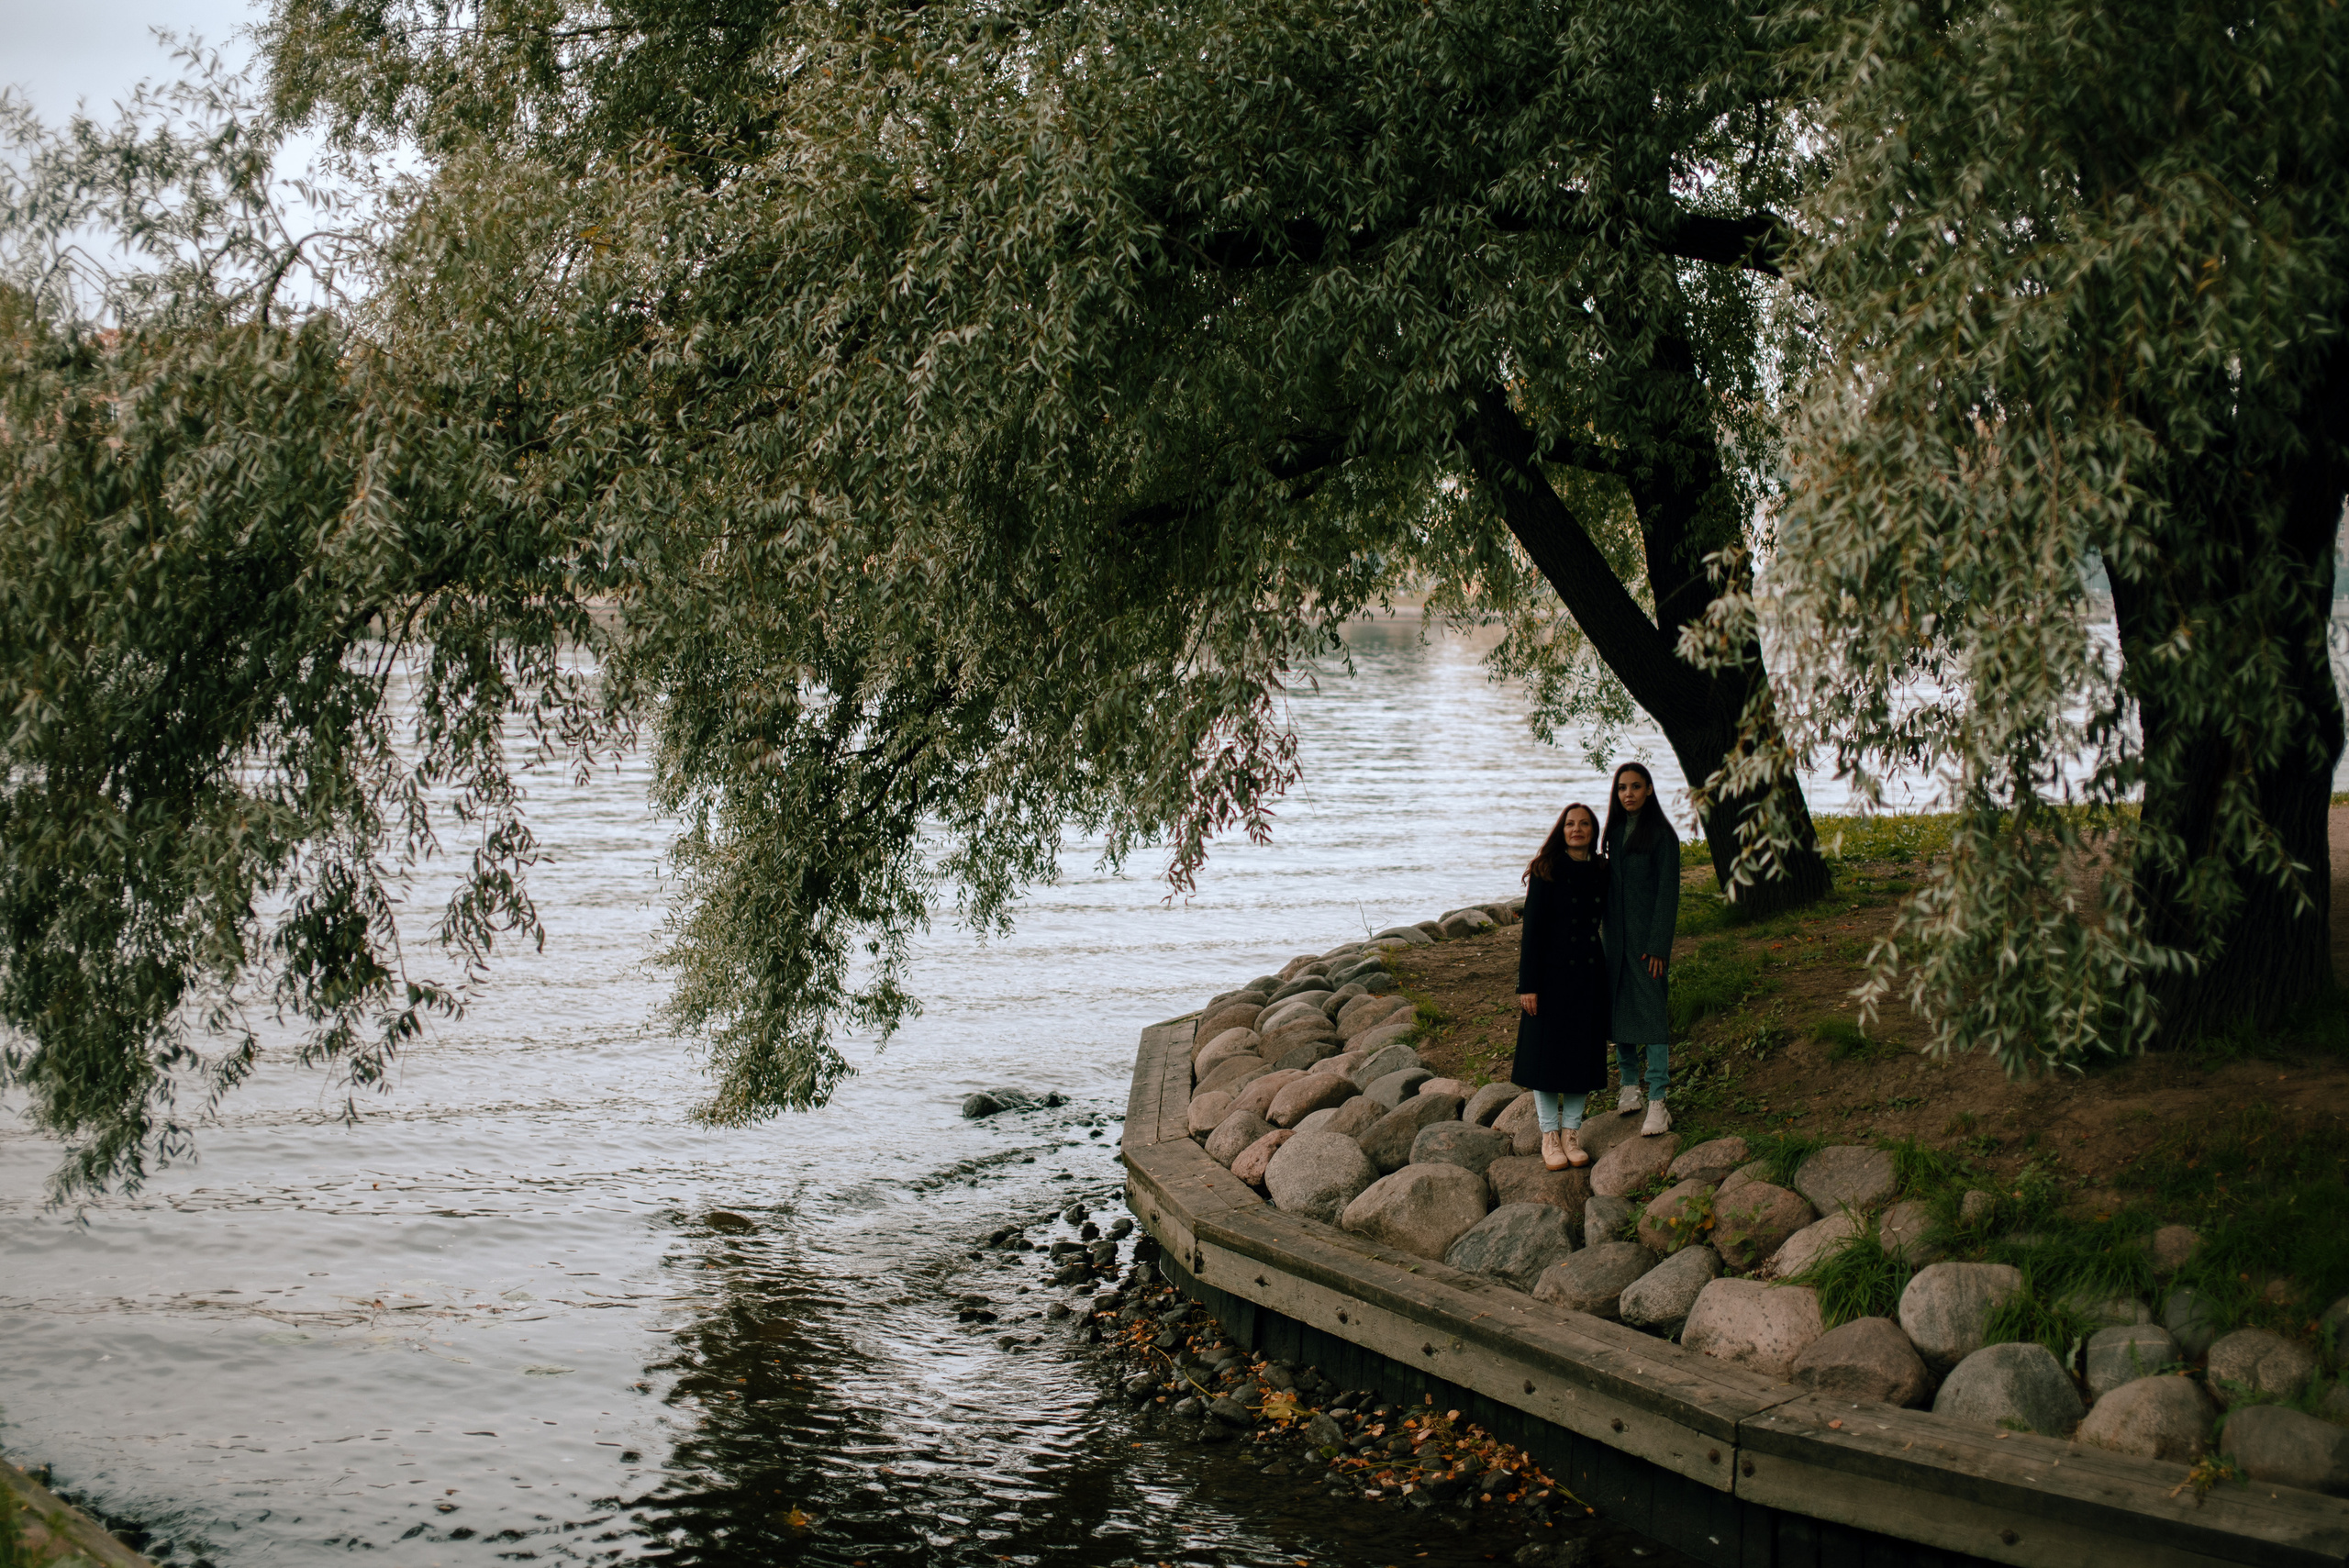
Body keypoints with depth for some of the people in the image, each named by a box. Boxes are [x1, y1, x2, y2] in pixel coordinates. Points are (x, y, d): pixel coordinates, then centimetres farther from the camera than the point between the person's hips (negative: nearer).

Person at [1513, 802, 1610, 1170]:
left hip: (1589, 974, 4)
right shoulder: (1546, 872, -6)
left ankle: (1571, 1132, 16)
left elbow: (1605, 923, 12)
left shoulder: (1601, 873, 6)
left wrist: (1608, 979, 8)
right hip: (1552, 972, -4)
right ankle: (1549, 1135, 9)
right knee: (1547, 1051, 0)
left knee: (1583, 1052, 6)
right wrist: (1527, 984, -13)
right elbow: (1532, 928, -8)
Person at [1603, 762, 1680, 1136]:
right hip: (1616, 934, 6)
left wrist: (1658, 946, -15)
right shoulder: (1616, 832, 11)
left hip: (1646, 934, -6)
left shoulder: (1662, 834, -8)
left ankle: (1658, 1102, -11)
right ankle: (1630, 1084, 22)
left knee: (1651, 1009, -9)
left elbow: (1668, 892, -10)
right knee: (1619, 1006, 9)